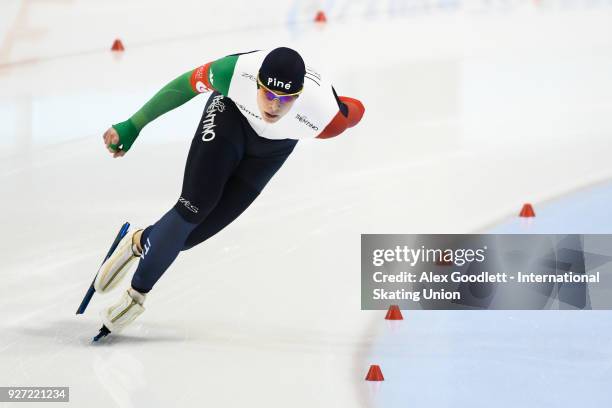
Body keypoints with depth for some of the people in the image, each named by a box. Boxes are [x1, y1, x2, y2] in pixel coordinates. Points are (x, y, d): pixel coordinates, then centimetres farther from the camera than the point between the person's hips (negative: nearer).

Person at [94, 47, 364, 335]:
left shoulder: (325, 116, -41)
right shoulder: (237, 71, -40)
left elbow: (355, 110, -17)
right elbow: (184, 86, -21)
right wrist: (132, 127, -14)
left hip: (273, 147, 1)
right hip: (231, 112, -1)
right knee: (195, 206, -17)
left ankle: (141, 242, 27)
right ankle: (137, 293, 4)